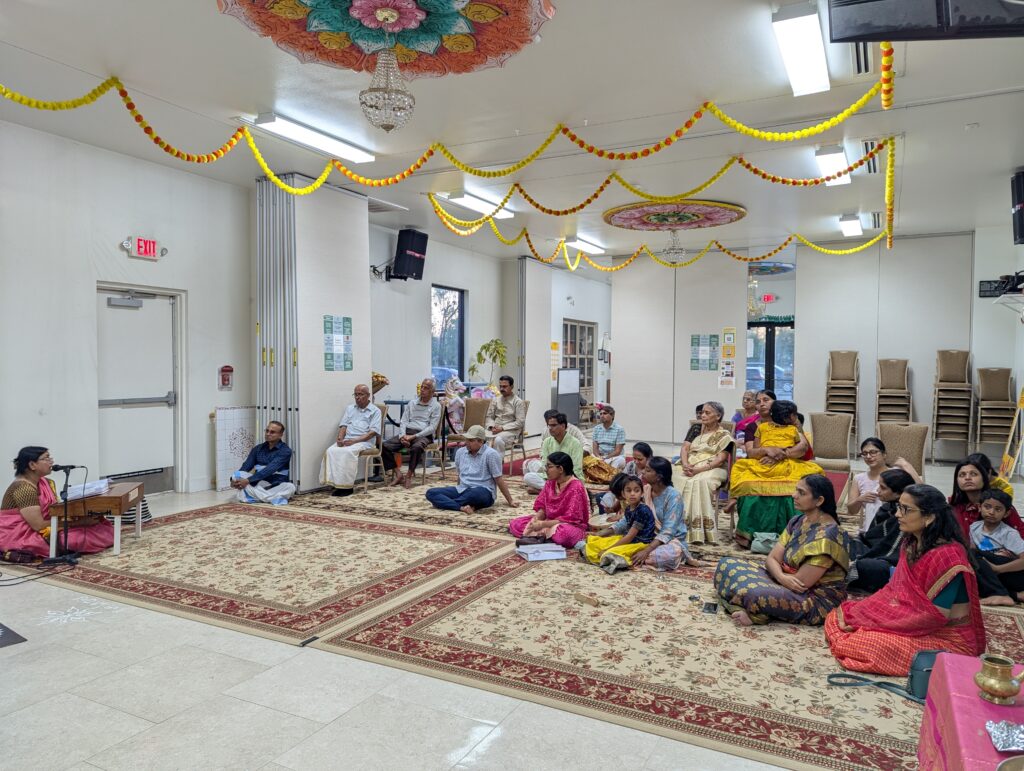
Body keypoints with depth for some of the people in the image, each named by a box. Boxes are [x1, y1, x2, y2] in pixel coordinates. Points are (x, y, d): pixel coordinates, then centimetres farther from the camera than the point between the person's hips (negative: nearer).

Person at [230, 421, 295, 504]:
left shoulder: (285, 450, -8)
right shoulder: (257, 448, 9)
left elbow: (269, 469, -20)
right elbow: (246, 467, 1)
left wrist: (248, 480, -28)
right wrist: (235, 479, -19)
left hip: (276, 486, -4)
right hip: (258, 484, 4)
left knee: (290, 487, -34)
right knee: (237, 474, -22)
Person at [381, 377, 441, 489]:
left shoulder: (436, 406, 4)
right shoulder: (412, 402, 19)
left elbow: (432, 427, -5)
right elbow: (404, 421, 13)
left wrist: (414, 436, -15)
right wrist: (402, 435, -8)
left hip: (424, 435, -4)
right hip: (407, 432, 5)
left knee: (416, 447, -39)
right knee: (385, 445, -19)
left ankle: (409, 474, -21)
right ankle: (398, 473, -14)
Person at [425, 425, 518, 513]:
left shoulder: (490, 454, -10)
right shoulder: (460, 452, 9)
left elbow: (499, 480, -7)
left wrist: (510, 501, -5)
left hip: (483, 493, -6)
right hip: (462, 490, 6)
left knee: (475, 493, -43)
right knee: (431, 492, -13)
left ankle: (442, 503, -19)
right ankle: (462, 507, -34)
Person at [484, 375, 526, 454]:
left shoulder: (518, 402, -1)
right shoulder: (495, 400, 13)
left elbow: (520, 422, -9)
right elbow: (489, 416, 15)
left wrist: (502, 428, -16)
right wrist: (492, 426, -8)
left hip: (511, 430, -4)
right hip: (495, 429, 4)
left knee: (498, 439, -36)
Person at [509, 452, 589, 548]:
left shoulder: (576, 488, -21)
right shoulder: (550, 483, 2)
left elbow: (571, 518, -24)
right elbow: (542, 507, 6)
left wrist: (543, 524, -26)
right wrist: (536, 519, -16)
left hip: (571, 526, -7)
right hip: (550, 522, 7)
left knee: (565, 533, -44)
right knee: (515, 524, -4)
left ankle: (540, 535, -21)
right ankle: (543, 535, -21)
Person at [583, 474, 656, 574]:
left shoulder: (643, 510, -22)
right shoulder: (628, 509, 5)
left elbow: (630, 536, -22)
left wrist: (608, 549, -18)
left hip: (641, 543, -9)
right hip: (627, 539, 10)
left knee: (610, 554, -34)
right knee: (594, 542, 9)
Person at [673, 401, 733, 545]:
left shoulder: (724, 436, 6)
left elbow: (720, 459, -7)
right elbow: (685, 448, 11)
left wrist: (699, 469, -20)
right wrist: (685, 464, -11)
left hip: (712, 469, -4)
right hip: (690, 467, 4)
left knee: (699, 482, -37)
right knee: (674, 478, -29)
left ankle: (696, 532, -38)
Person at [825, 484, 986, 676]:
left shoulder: (947, 556, -24)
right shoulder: (911, 544, 3)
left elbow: (935, 617, -25)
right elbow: (895, 588, 8)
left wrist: (883, 625, -19)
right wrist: (854, 612, -6)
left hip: (946, 638, -7)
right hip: (910, 622, 8)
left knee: (869, 643, -29)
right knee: (836, 618, -1)